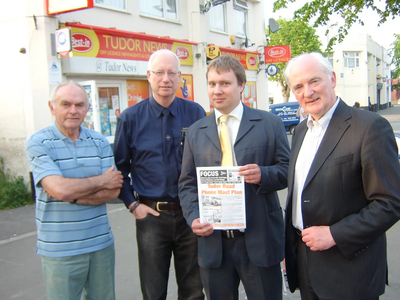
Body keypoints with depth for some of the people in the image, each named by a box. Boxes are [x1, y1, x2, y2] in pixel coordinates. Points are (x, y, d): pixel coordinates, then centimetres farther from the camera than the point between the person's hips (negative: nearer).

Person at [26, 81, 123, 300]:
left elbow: (113, 191, -3)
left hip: (101, 243, 4)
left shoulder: (99, 142, 4)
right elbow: (60, 189, -21)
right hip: (59, 250, -3)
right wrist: (101, 180, -10)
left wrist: (73, 194, -14)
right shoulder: (38, 143, -7)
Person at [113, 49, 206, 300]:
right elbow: (120, 167, 4)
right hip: (151, 215, -1)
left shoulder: (196, 113, -1)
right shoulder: (131, 118, -3)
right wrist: (132, 204, -4)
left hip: (190, 213, 1)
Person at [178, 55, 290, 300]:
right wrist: (193, 218, -8)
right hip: (213, 242, 2)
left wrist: (263, 175, -20)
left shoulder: (270, 124, 1)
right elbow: (187, 183, 8)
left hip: (259, 240, -2)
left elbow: (287, 170, 0)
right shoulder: (195, 132, 8)